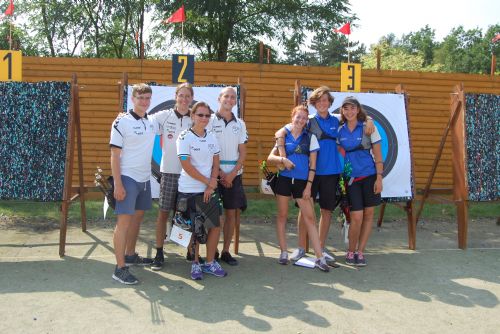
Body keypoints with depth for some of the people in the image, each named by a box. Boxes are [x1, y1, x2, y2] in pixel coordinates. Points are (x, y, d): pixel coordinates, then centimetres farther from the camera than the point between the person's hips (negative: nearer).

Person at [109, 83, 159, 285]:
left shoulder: (152, 122, 8)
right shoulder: (122, 122, -9)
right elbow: (115, 156, -11)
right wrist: (118, 184, -17)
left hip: (144, 179, 7)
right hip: (127, 178, -7)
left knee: (137, 218, 17)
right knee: (124, 221, -7)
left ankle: (130, 255, 33)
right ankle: (120, 268, -3)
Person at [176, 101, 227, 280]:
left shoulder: (212, 137, 8)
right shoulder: (184, 138, -8)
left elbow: (216, 164, 8)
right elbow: (187, 166, -13)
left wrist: (211, 185, -6)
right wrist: (208, 182, -10)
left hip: (209, 190, 5)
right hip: (189, 191, -5)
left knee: (216, 226, 4)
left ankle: (210, 263, 19)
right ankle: (195, 263, 20)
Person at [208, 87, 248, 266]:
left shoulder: (240, 124, 10)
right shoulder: (210, 121, -1)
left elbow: (243, 152, 7)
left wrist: (232, 174, -6)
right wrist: (220, 173, -9)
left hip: (234, 175, 3)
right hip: (214, 173, -3)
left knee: (232, 213, 5)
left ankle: (226, 251, 16)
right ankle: (212, 250, 13)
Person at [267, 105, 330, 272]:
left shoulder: (310, 137, 6)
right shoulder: (283, 135, 8)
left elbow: (312, 164, 4)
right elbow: (270, 157, 5)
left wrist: (308, 185, -3)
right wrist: (282, 159, -16)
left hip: (302, 181, -1)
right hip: (284, 179, 1)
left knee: (309, 218, -4)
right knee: (282, 216, 7)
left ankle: (320, 258, -2)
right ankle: (283, 252, 19)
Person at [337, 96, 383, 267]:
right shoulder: (340, 131, 4)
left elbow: (378, 154, -1)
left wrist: (379, 177, -7)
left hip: (369, 175, 0)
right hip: (351, 178, 0)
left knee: (368, 214, 4)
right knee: (356, 217, -7)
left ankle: (360, 252, 17)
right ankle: (351, 251, 12)